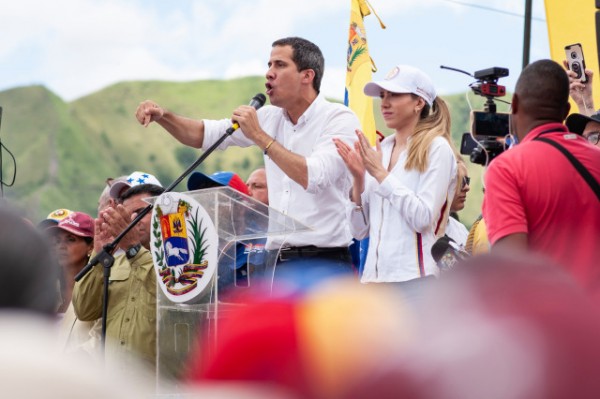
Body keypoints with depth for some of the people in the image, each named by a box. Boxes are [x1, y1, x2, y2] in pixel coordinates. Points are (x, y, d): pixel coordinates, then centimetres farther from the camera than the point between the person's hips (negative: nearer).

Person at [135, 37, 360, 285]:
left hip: (324, 263, -6)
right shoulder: (271, 117, 12)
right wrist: (162, 116, -2)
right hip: (279, 262, 6)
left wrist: (259, 136, -17)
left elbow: (314, 178, -22)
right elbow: (204, 135, 16)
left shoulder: (340, 120, -8)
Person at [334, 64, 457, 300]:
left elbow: (423, 218, -13)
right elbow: (360, 230, 14)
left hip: (414, 278, -6)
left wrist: (381, 174, -8)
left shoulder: (436, 148, -2)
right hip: (375, 276, 6)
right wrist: (359, 178, -1)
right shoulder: (378, 151, 15)